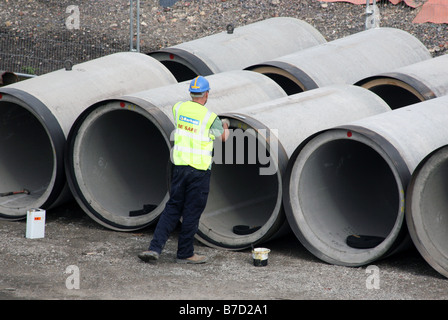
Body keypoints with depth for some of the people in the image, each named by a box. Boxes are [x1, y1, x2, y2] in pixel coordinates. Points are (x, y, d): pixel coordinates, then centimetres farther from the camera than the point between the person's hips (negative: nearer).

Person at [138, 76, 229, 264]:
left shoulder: (178, 108, 2)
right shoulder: (210, 118, -11)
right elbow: (223, 137, 7)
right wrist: (225, 126, 31)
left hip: (179, 165, 5)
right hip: (199, 169, -5)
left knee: (173, 208, 12)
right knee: (192, 212, 6)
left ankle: (155, 247, 3)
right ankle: (185, 254, 14)